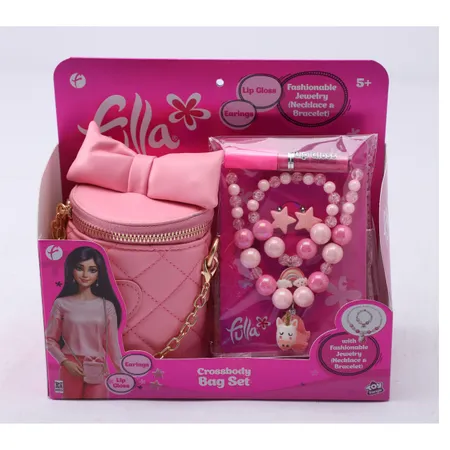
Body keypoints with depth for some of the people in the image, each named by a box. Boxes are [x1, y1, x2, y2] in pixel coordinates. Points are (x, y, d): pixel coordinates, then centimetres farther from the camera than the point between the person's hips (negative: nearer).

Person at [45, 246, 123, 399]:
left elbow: (112, 342, 2)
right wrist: (65, 362, -11)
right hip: (71, 368, 0)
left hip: (98, 369, 0)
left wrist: (123, 373, 1)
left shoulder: (107, 306, -1)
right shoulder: (61, 304, -3)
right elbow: (50, 339, 2)